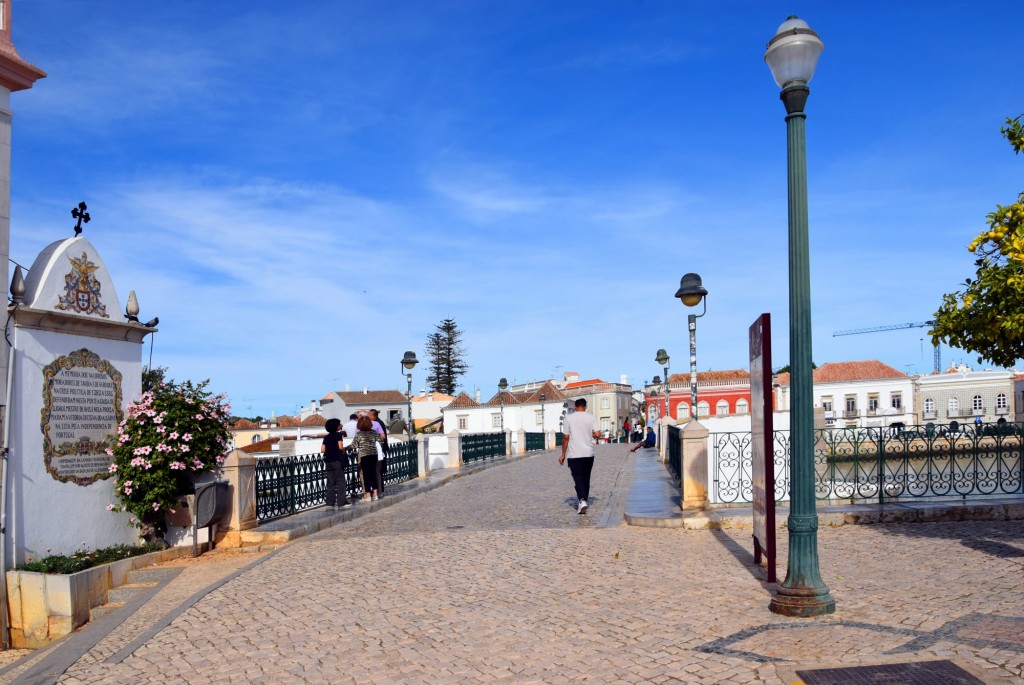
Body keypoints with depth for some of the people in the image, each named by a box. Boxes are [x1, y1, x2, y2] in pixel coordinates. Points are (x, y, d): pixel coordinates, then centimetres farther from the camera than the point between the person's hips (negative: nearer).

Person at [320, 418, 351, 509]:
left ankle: (330, 502, 7)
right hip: (337, 461, -6)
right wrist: (344, 450, 4)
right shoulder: (338, 434, -5)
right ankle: (341, 502, -3)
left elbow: (322, 450, 6)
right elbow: (340, 447, -16)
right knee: (340, 481, -1)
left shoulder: (326, 437, 12)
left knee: (330, 483, 8)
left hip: (328, 462, 6)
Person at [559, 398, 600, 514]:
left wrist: (563, 454, 4)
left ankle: (582, 501, -21)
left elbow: (565, 437, -3)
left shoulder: (569, 418, -2)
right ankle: (584, 500, 24)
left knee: (578, 479, -3)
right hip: (588, 454, 2)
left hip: (574, 454, -2)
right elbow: (597, 434, -7)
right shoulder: (591, 417, 0)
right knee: (586, 478, 16)